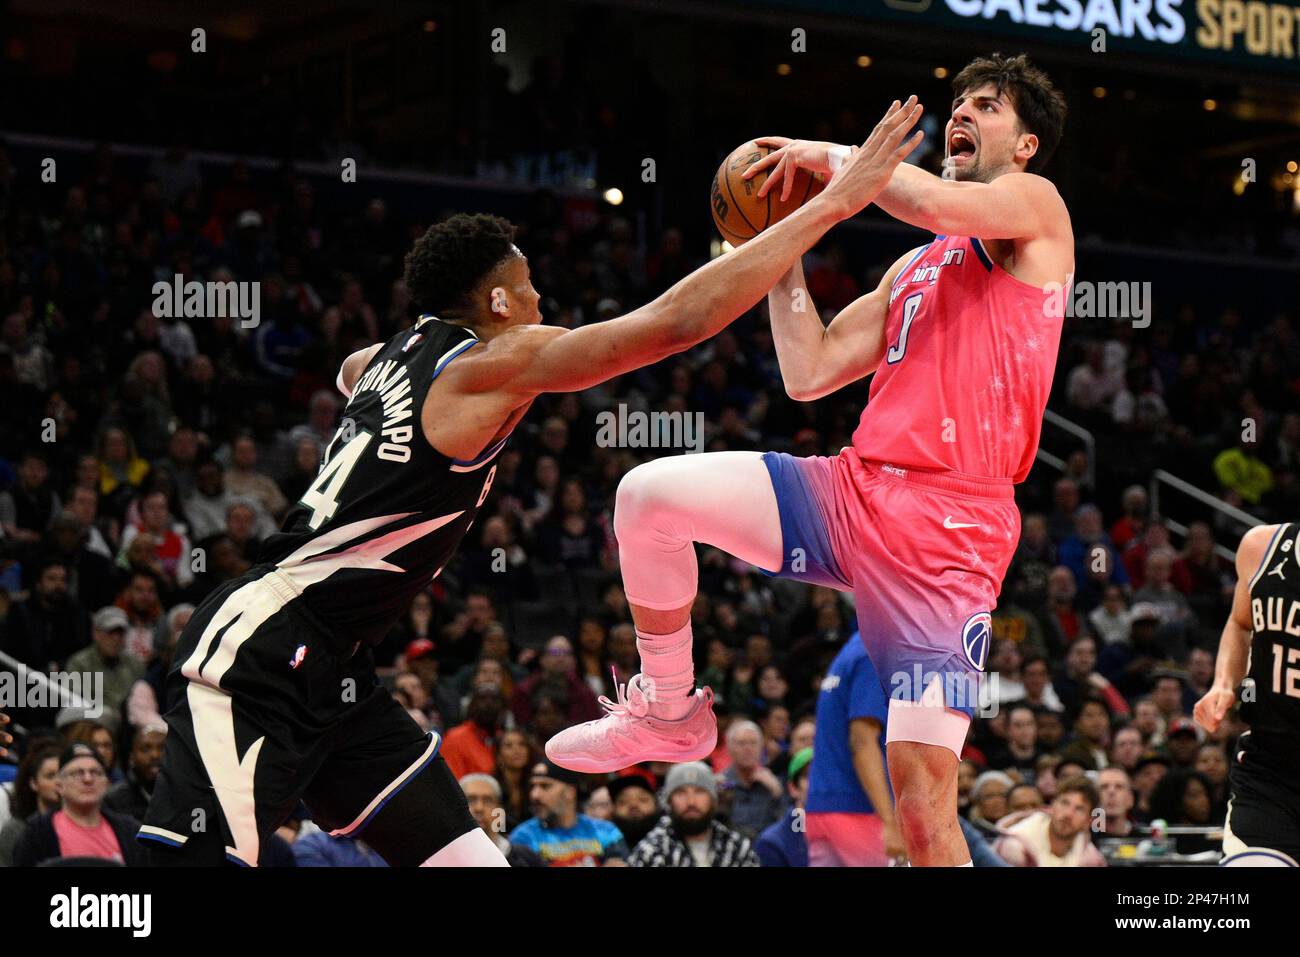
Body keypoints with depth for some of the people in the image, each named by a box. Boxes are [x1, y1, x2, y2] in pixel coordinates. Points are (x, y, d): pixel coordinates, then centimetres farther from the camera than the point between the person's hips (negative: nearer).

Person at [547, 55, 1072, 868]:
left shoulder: (1035, 205, 5)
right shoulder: (914, 271, 25)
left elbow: (932, 201, -18)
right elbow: (809, 373, 19)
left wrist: (828, 155, -4)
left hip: (950, 532, -7)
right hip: (853, 489, 7)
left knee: (925, 800, -13)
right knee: (650, 495, -11)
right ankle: (667, 711, 7)